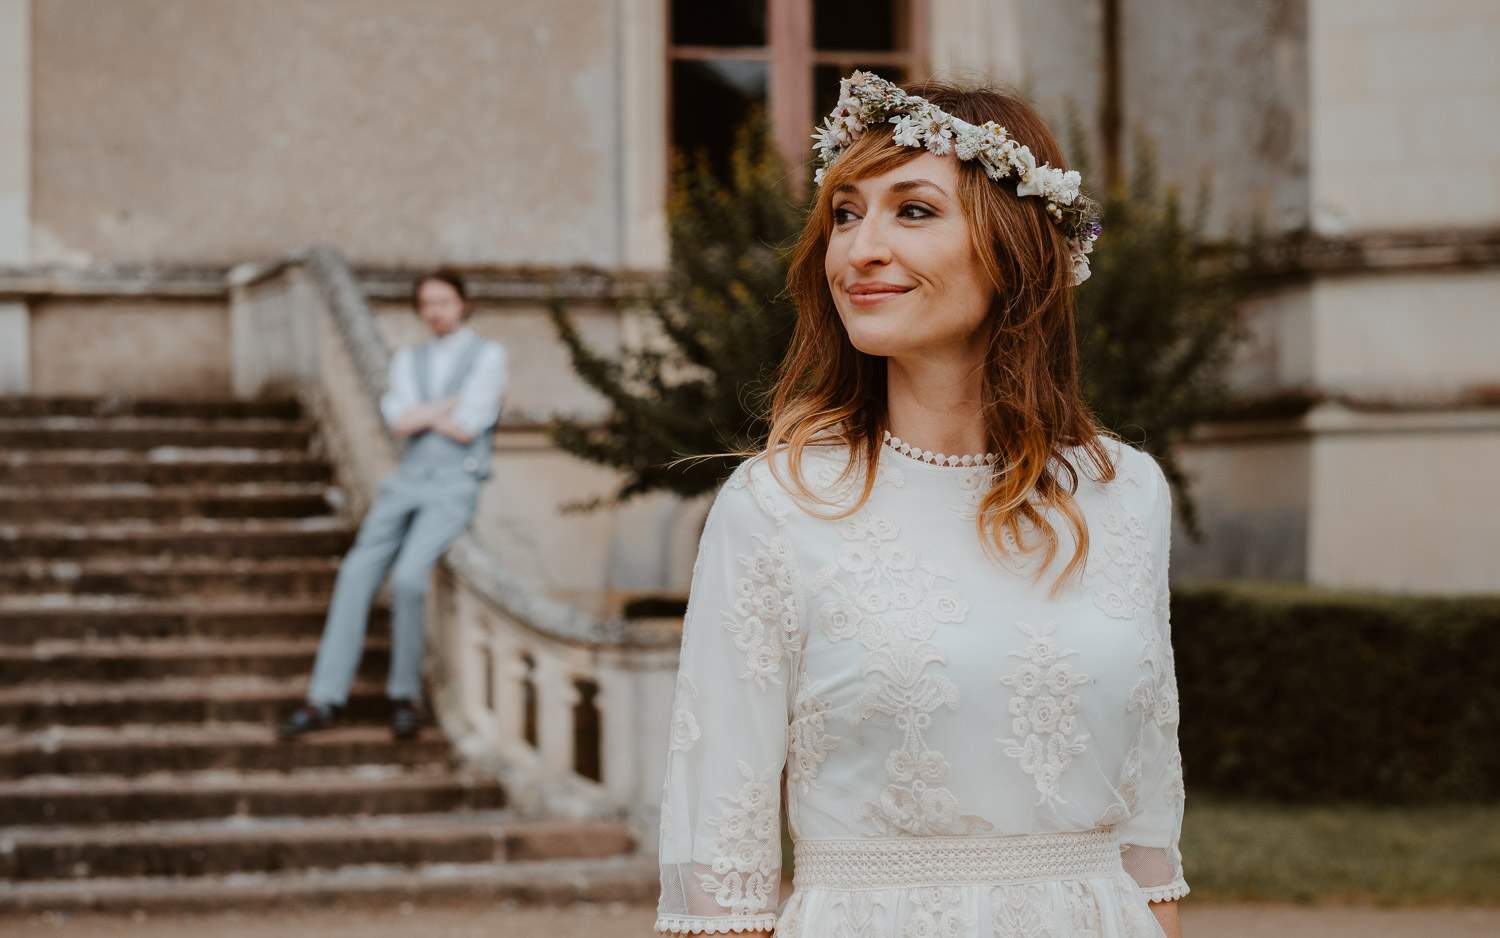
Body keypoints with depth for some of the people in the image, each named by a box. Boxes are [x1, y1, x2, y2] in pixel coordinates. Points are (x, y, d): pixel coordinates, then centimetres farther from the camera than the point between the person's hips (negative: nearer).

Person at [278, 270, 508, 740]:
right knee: (356, 573, -13)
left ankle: (405, 695, -9)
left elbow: (467, 428, -8)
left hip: (455, 486, -5)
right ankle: (322, 700, -13)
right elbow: (399, 422, 0)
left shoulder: (487, 355, 4)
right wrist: (452, 402, -6)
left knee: (408, 577, -26)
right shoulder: (408, 360, 18)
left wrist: (421, 414, 4)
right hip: (407, 481, 5)